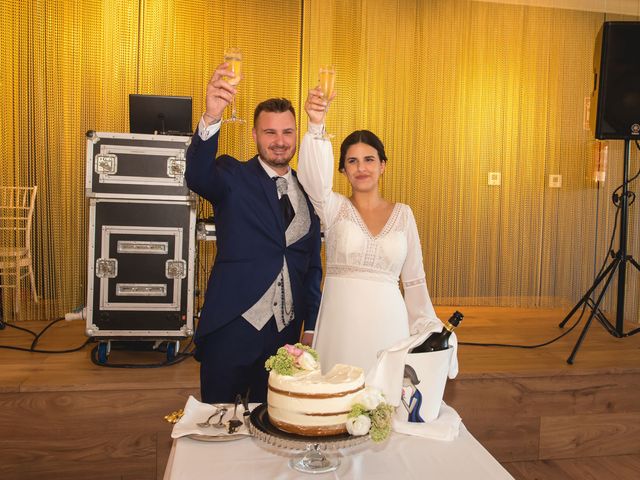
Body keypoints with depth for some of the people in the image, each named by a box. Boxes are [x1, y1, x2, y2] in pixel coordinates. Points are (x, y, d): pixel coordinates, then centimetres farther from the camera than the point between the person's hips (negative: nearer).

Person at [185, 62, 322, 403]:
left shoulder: (307, 191, 8)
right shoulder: (234, 177, -3)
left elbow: (312, 266, 11)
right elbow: (198, 176, -26)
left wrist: (311, 328, 9)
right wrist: (211, 118, -42)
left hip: (285, 333, 4)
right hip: (231, 328, -3)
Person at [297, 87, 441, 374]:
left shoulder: (403, 214, 7)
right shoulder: (335, 208, 1)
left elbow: (414, 279, 10)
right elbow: (314, 179, -21)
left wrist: (428, 329, 9)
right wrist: (316, 126, -35)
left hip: (387, 323, 2)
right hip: (340, 322, -1)